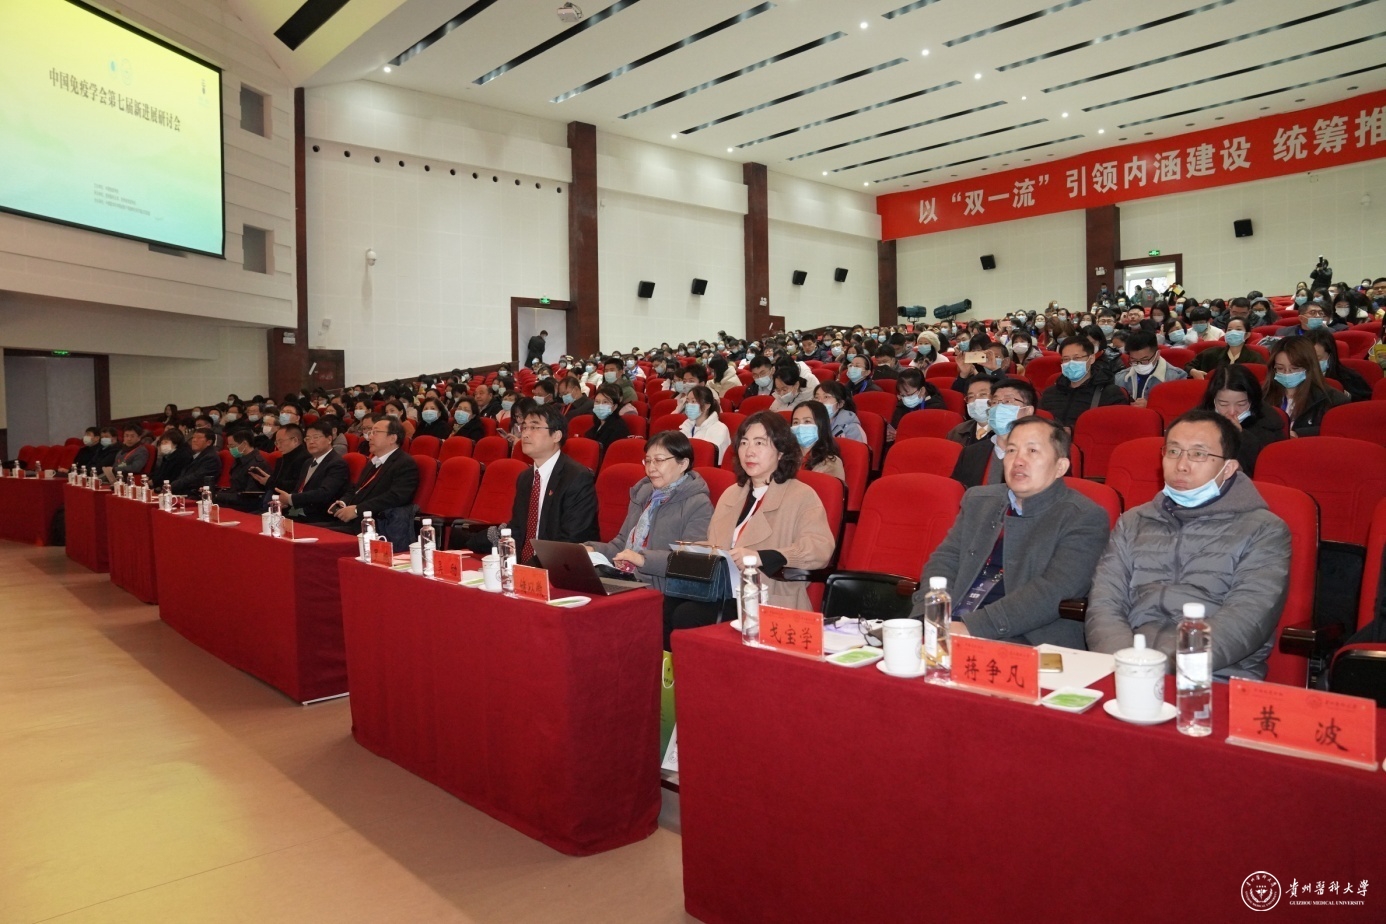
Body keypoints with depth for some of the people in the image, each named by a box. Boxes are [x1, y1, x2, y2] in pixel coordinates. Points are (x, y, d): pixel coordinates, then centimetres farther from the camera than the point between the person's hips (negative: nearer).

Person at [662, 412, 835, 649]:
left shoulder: (801, 496, 3)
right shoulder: (731, 494, 24)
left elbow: (820, 548, -13)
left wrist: (760, 557, -24)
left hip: (770, 603, -6)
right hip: (721, 592, 6)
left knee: (685, 617, -28)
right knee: (666, 608, -23)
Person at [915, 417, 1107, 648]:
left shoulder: (1085, 519, -1)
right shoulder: (978, 500, 17)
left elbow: (1052, 592, -13)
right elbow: (945, 560, 11)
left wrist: (973, 627, -23)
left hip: (1029, 643, -5)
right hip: (950, 631, 6)